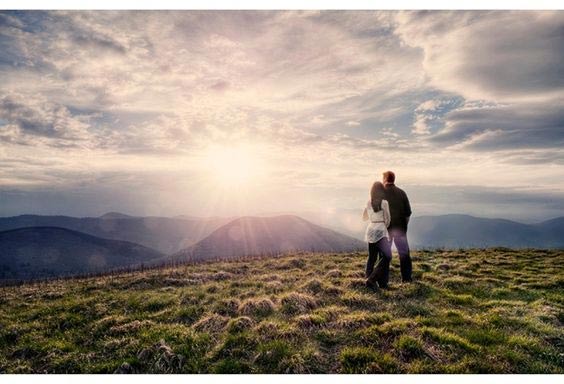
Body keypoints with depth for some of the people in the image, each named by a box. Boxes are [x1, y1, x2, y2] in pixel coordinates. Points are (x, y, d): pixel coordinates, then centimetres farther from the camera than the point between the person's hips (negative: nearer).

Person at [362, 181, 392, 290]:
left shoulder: (368, 203, 5)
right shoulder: (384, 203, -9)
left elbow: (364, 218, 16)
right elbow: (387, 219, -4)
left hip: (370, 230, 6)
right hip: (380, 231, -6)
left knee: (372, 256, 14)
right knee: (386, 256, -2)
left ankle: (369, 278, 16)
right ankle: (372, 279, -10)